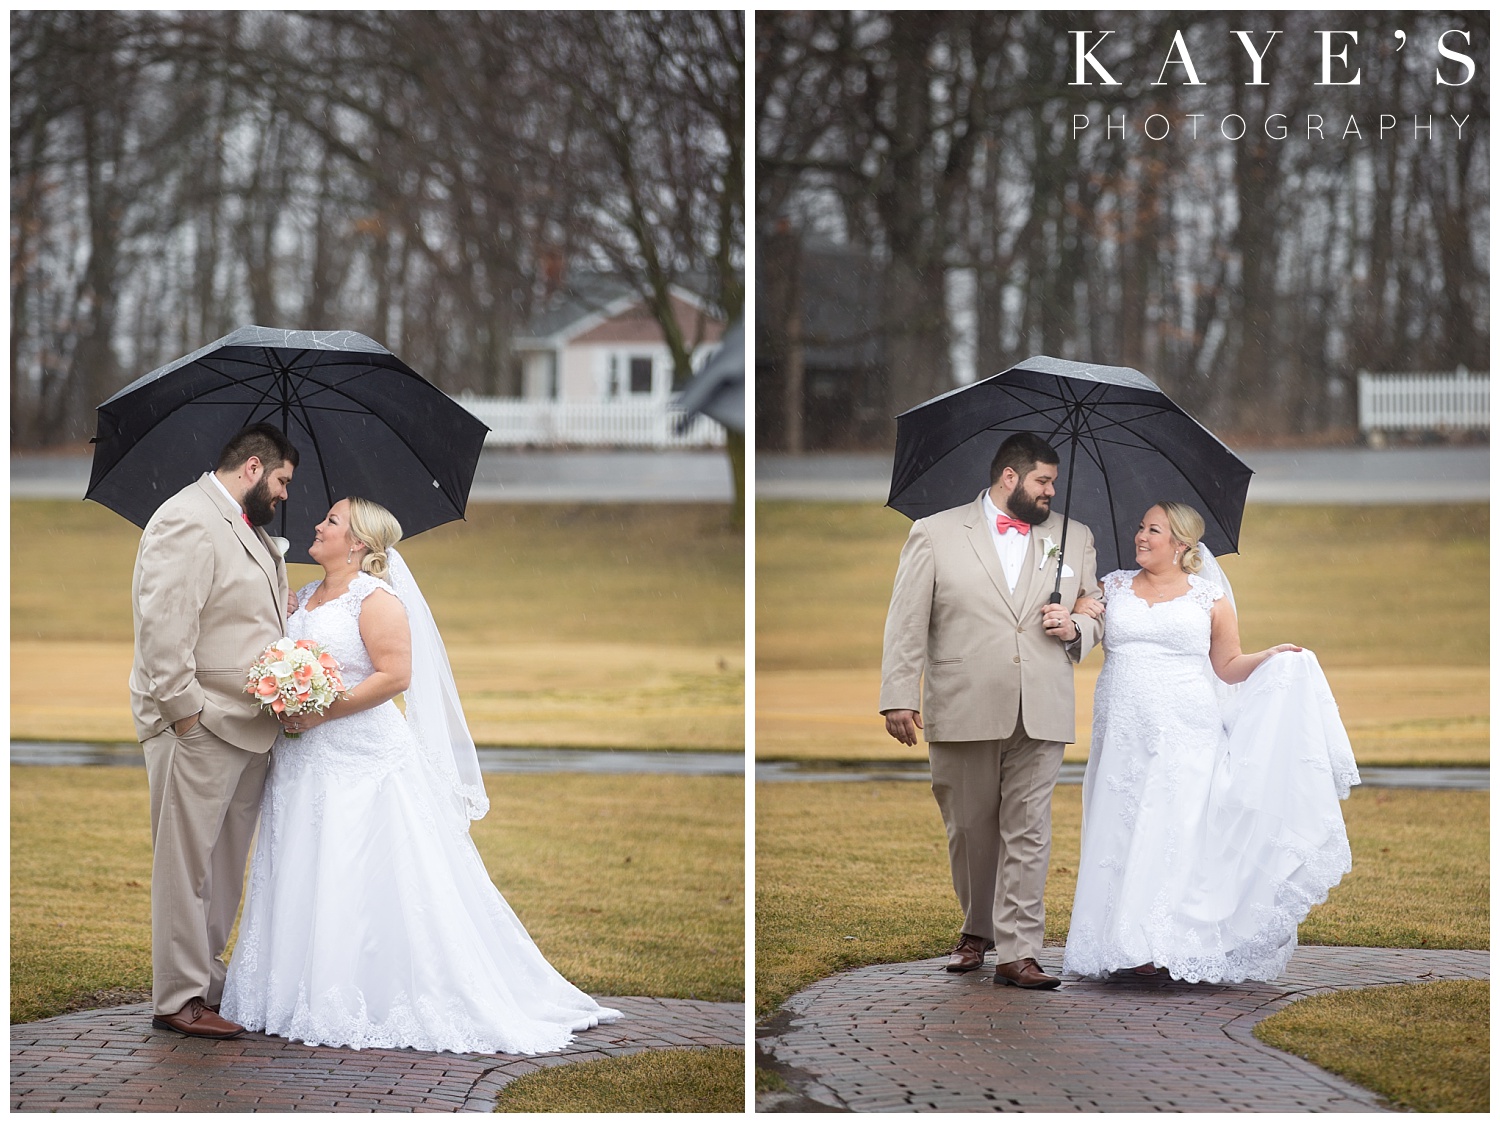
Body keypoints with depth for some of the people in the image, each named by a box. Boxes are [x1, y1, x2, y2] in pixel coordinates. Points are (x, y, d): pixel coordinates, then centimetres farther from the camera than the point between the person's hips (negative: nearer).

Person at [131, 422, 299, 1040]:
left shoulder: (245, 527, 19)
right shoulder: (188, 520, -14)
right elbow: (164, 625, -21)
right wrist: (183, 709, -23)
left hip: (246, 728, 10)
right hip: (197, 729, -10)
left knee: (225, 865, 14)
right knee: (186, 863, -4)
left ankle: (207, 980, 22)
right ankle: (178, 998, 0)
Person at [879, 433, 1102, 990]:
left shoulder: (1075, 539, 14)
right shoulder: (935, 534, 5)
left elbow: (1100, 614, 22)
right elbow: (906, 622, 1)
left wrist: (1075, 628, -2)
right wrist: (899, 696, -7)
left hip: (1041, 715, 1)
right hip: (962, 712, -1)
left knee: (1028, 833, -3)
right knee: (969, 829, 9)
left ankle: (1017, 952, -3)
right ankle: (977, 930, 28)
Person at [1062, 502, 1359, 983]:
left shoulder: (1209, 597, 6)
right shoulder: (1113, 587, 13)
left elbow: (1227, 666, 11)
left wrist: (1270, 657, -5)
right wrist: (1078, 616, 0)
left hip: (1184, 738, -3)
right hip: (1122, 739, 3)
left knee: (1175, 832, -10)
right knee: (1118, 833, -3)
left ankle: (1165, 947, -10)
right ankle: (1124, 946, 1)